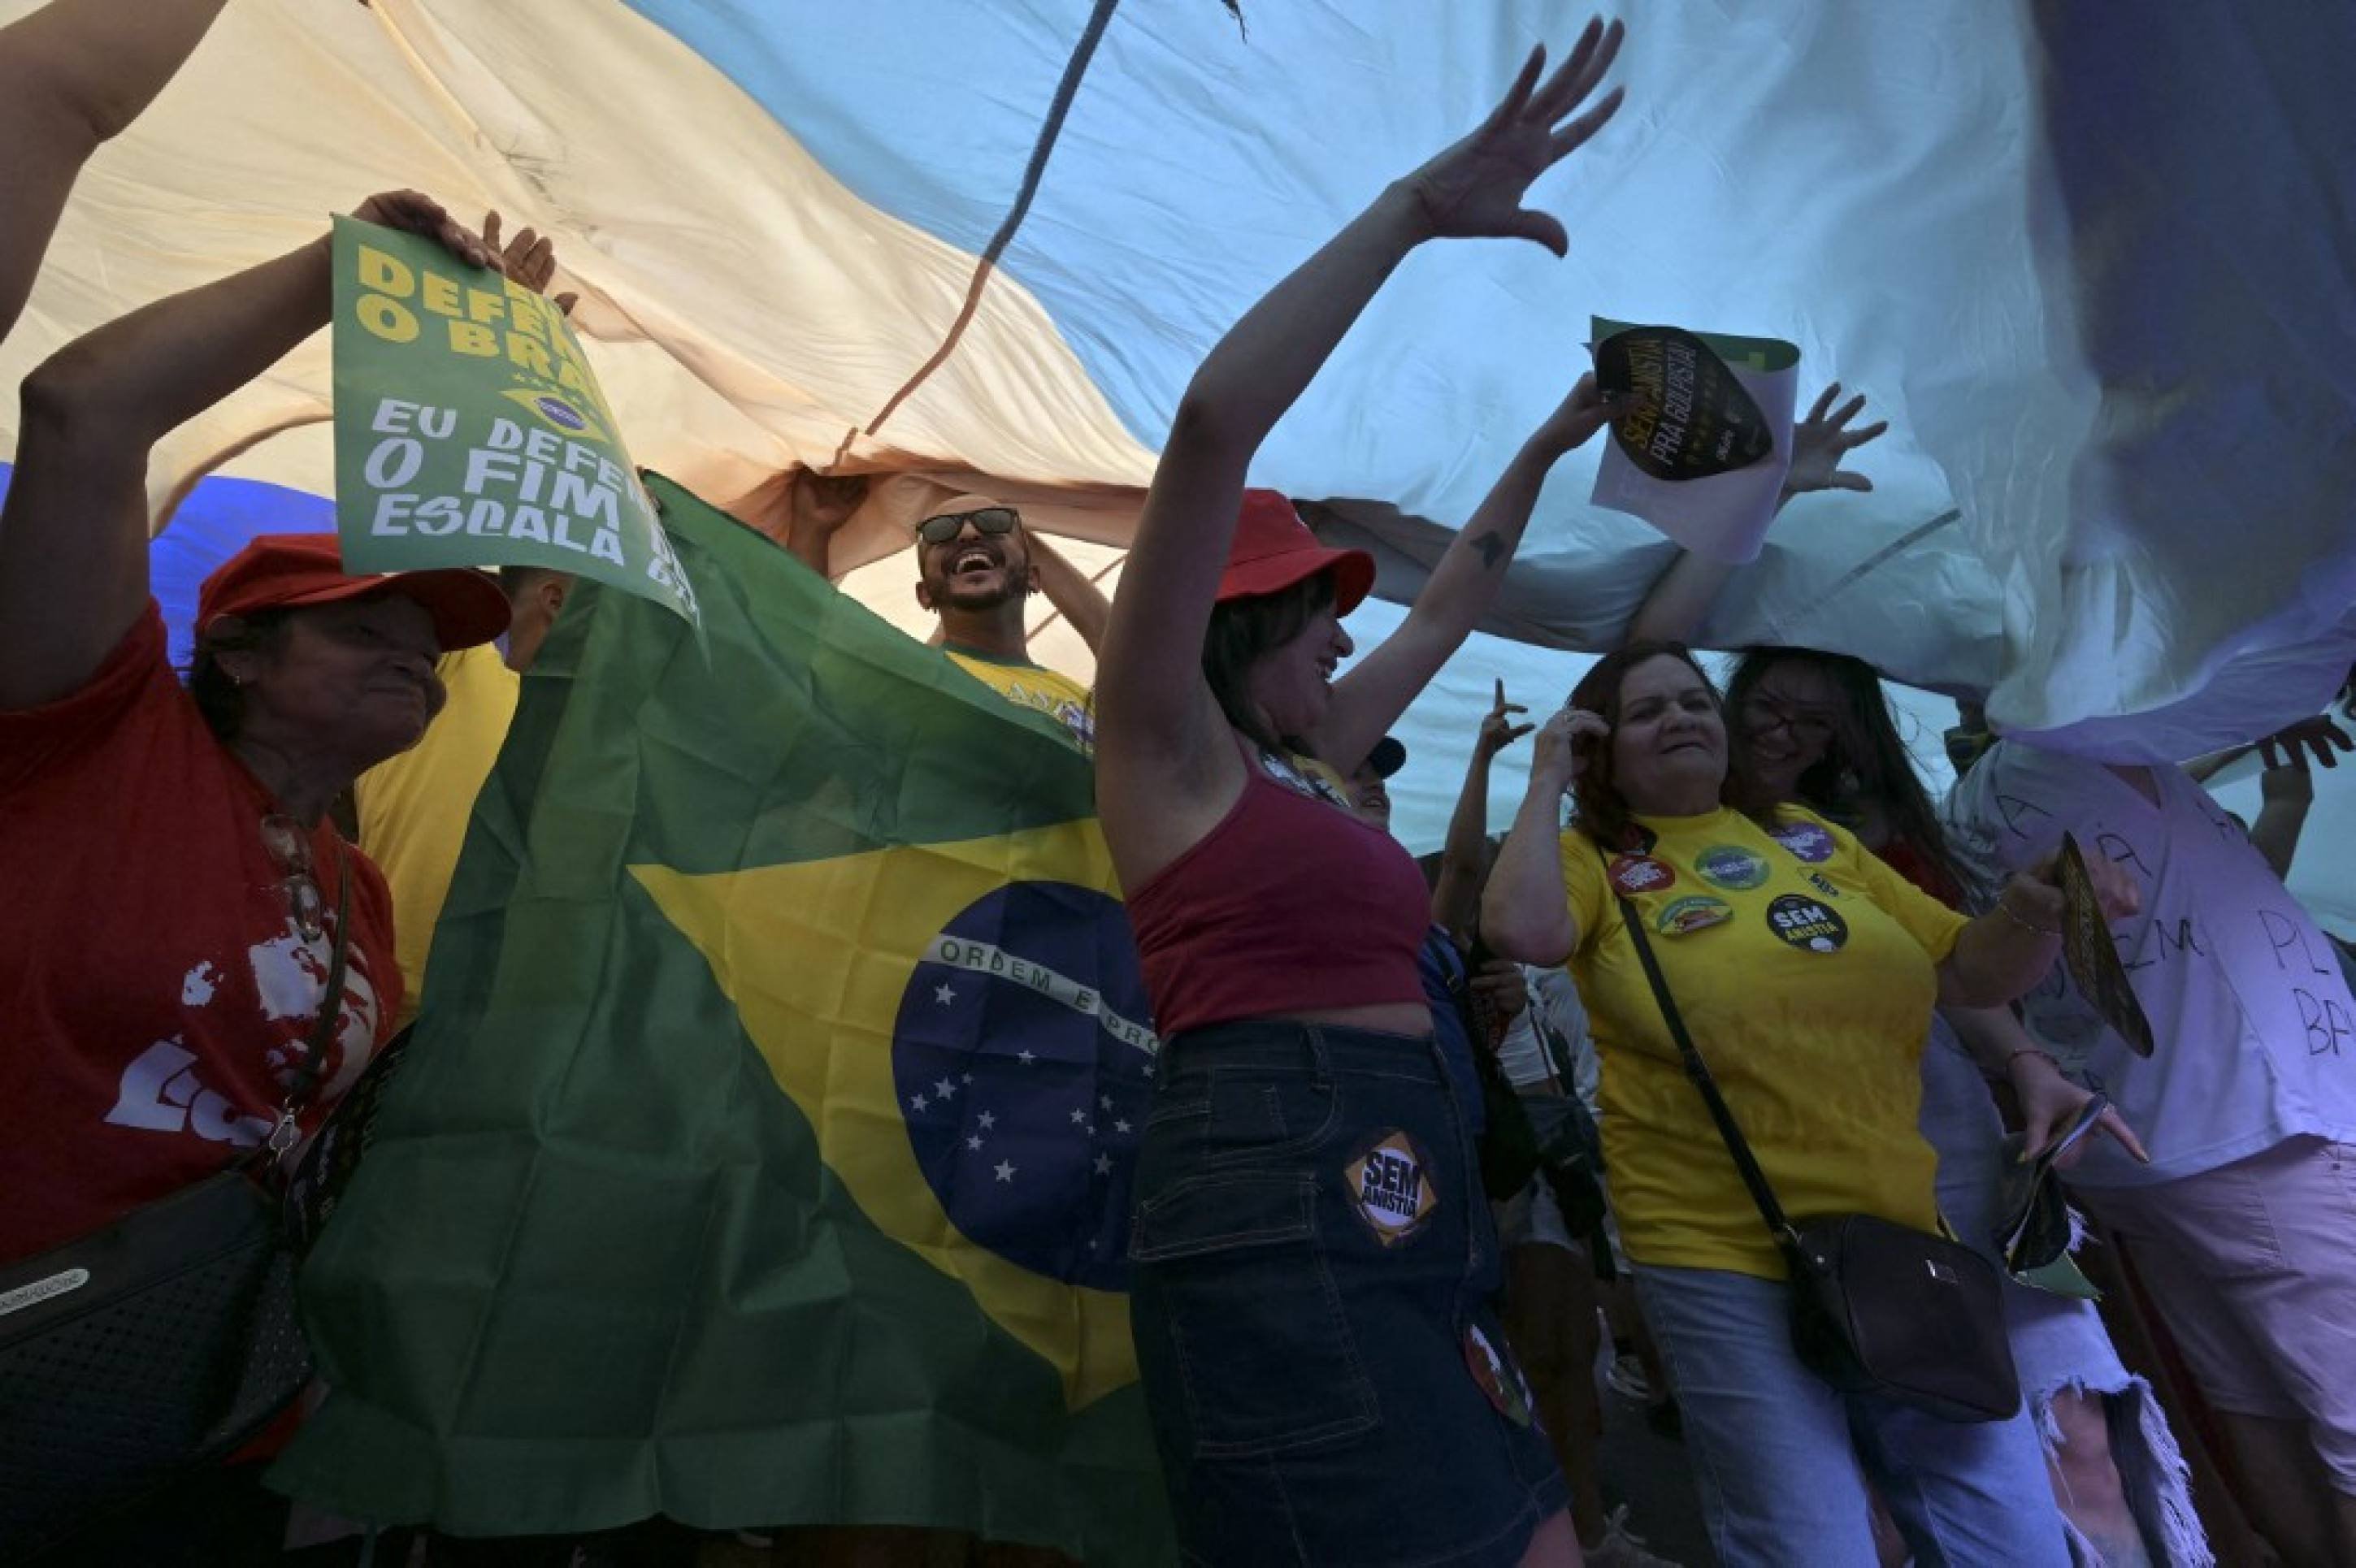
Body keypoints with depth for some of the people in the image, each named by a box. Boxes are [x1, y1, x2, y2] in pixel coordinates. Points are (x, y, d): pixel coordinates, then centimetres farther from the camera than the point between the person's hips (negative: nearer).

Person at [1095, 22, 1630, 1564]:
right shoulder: (1162, 735, -1)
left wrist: (1546, 447, 41)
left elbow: (1451, 609, 35)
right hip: (1282, 1205, -9)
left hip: (1401, 1201, 9)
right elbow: (1214, 424, -13)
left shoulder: (1302, 758, 21)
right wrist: (1417, 207, -6)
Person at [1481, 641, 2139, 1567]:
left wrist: (2035, 914, -8)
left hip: (1908, 1233, 6)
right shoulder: (1592, 859, -3)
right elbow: (1521, 931, -26)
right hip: (1725, 1259, -5)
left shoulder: (1813, 838, 11)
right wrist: (1547, 782, -14)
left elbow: (1971, 973, 13)